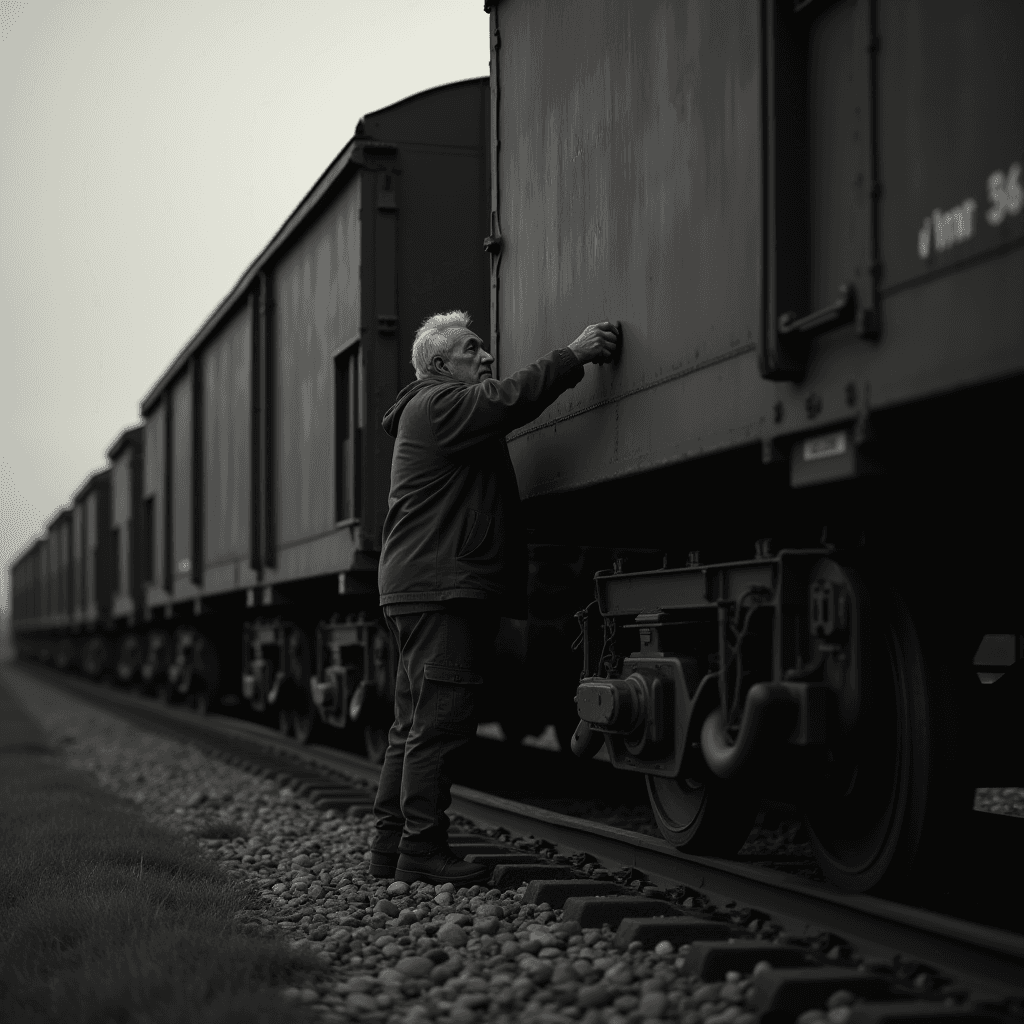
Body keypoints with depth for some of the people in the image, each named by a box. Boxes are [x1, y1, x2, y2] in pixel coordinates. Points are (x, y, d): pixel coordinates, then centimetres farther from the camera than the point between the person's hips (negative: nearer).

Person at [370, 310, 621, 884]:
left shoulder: (456, 411, 29)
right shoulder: (437, 405, -9)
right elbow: (506, 401, -22)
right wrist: (574, 357, -22)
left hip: (421, 590, 11)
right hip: (439, 588, -11)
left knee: (417, 725, 12)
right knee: (441, 723, -12)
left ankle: (392, 846, 15)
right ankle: (421, 852, -12)